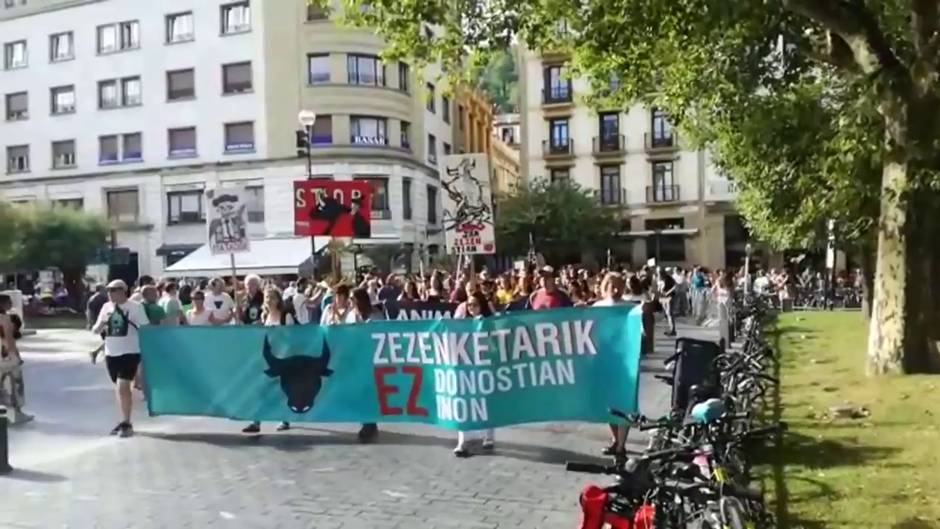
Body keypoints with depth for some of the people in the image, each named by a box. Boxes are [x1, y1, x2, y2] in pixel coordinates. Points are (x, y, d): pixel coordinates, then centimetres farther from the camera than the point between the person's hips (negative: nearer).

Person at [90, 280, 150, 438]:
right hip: (111, 353, 6)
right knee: (119, 389, 14)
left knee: (122, 388, -14)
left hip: (129, 352, -6)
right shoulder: (106, 307, 7)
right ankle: (125, 421, 26)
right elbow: (95, 330, 11)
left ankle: (126, 424, -3)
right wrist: (101, 324, -11)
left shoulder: (135, 306, -7)